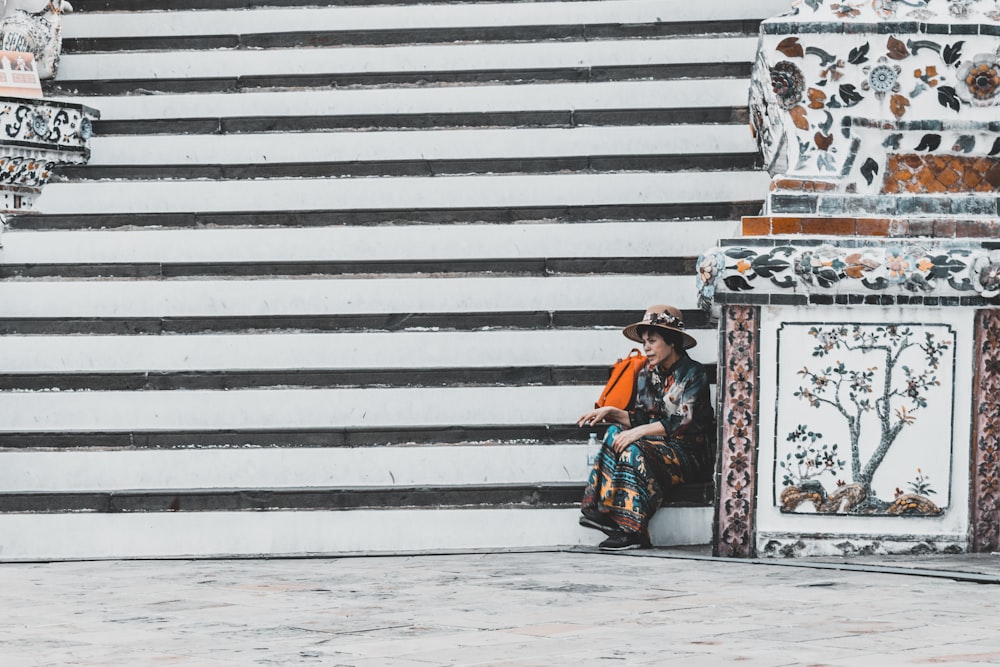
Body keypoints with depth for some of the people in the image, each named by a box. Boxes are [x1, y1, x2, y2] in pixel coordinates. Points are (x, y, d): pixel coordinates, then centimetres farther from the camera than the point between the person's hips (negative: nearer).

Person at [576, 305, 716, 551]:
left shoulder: (693, 373, -8)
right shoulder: (647, 375, 12)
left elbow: (682, 421, -19)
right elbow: (639, 419, 11)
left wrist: (639, 432, -26)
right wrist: (610, 412, -7)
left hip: (691, 454, -6)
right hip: (660, 445, 6)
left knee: (634, 448, -32)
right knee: (615, 433, -19)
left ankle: (632, 530, -33)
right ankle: (603, 510, -28)